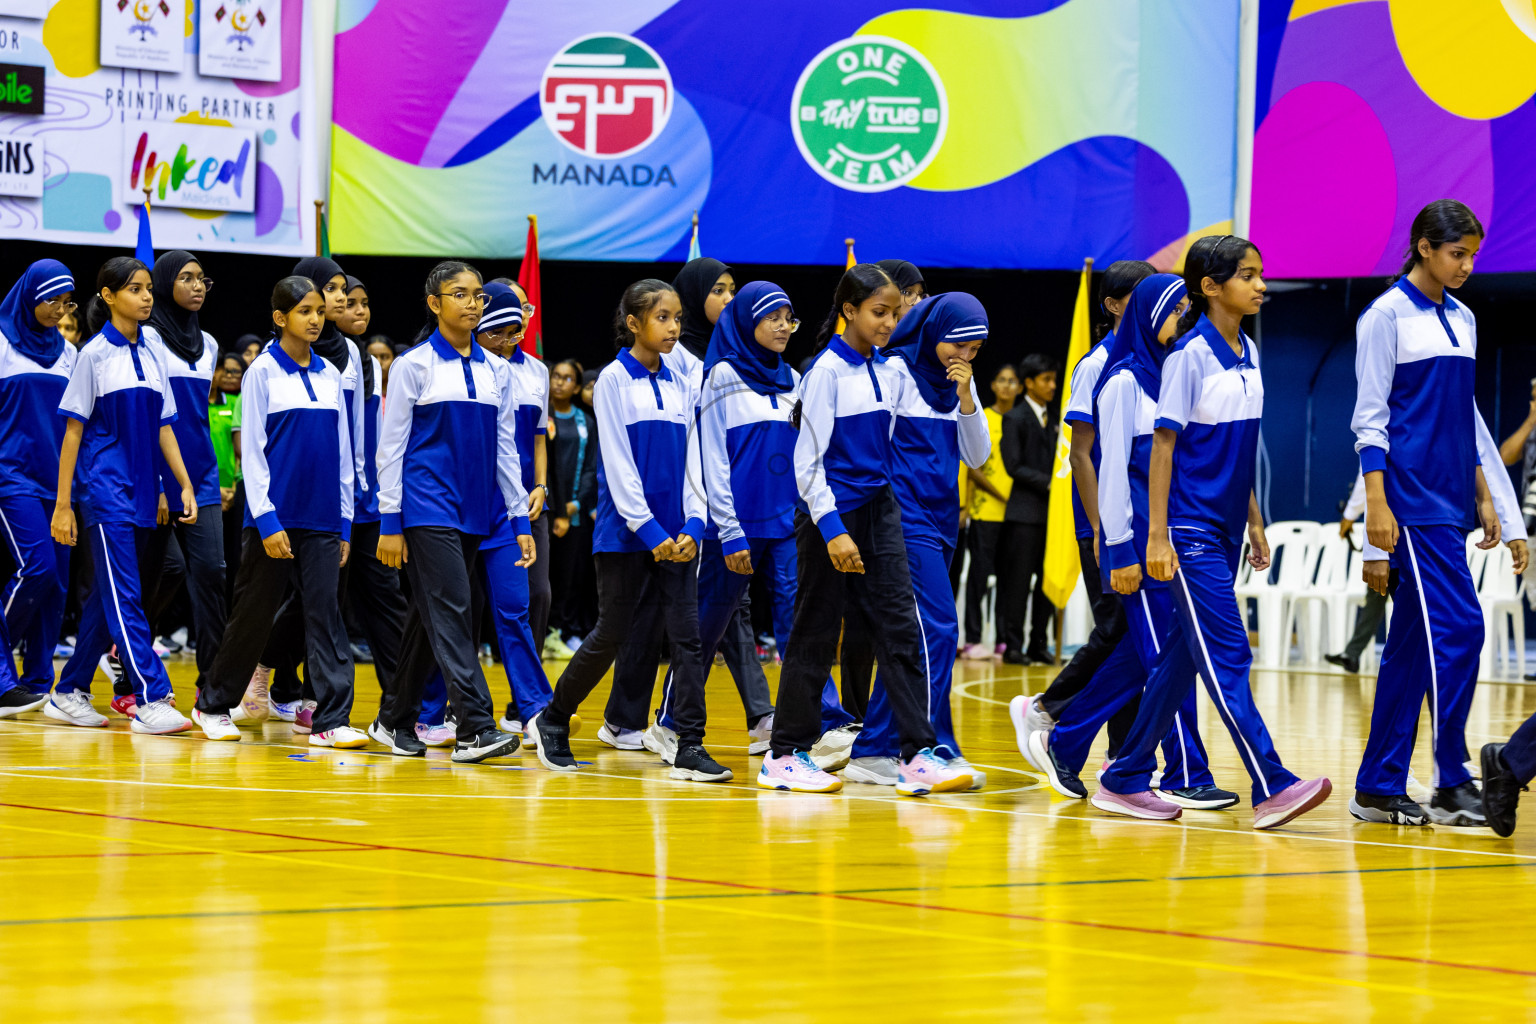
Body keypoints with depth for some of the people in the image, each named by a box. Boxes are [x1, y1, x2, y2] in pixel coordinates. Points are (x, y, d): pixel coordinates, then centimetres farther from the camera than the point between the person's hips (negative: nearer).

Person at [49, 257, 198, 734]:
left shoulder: (151, 355, 12)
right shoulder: (94, 354, -5)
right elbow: (73, 431, -5)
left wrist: (185, 485, 6)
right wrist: (62, 503, -8)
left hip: (142, 493, 7)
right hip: (105, 491, -7)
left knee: (107, 596, 9)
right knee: (123, 595, -11)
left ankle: (69, 694, 17)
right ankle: (151, 700, -16)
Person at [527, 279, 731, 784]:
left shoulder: (682, 386, 11)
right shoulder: (614, 381, -4)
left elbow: (691, 461, 10)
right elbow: (618, 463, -9)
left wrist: (693, 524, -4)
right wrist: (648, 529, -15)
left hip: (675, 536, 4)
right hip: (626, 530, -4)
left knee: (687, 633, -4)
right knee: (612, 634, 2)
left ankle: (690, 748, -5)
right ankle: (552, 720, 21)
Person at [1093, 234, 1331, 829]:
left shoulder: (1247, 354, 12)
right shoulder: (1191, 355, -11)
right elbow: (1163, 445, -12)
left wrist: (1254, 523, 20)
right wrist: (1157, 534, -16)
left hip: (1225, 531, 8)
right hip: (1191, 531, -8)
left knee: (1182, 657, 11)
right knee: (1228, 657, -11)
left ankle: (1125, 781, 18)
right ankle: (1272, 788, -16)